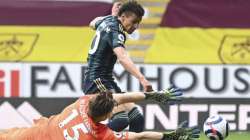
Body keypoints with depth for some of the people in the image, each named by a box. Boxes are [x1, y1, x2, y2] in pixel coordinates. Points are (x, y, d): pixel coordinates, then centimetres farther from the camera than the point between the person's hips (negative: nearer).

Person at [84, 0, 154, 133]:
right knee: (121, 119, -29)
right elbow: (122, 57, -40)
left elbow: (93, 23, 33)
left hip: (107, 82, 10)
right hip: (96, 82, -10)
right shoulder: (114, 32, -20)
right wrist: (142, 79, -52)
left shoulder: (108, 20, 9)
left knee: (137, 119, 0)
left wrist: (113, 14, 43)